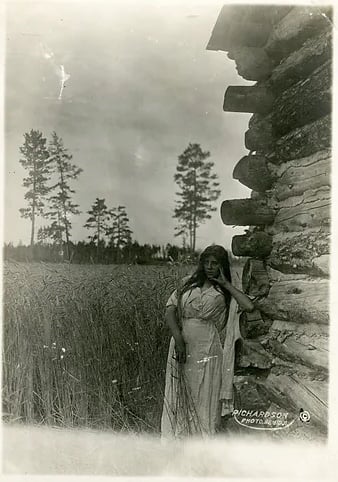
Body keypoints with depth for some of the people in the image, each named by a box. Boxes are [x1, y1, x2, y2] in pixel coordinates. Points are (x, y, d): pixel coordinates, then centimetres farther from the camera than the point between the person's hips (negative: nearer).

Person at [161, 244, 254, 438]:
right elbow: (170, 308, -1)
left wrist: (226, 284, -8)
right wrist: (178, 338, -14)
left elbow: (249, 306, -17)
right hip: (181, 347, 3)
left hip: (206, 351, -2)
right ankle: (179, 433, 31)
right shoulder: (188, 283, 7)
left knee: (203, 397, 7)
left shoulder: (224, 293, 2)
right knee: (179, 395, 13)